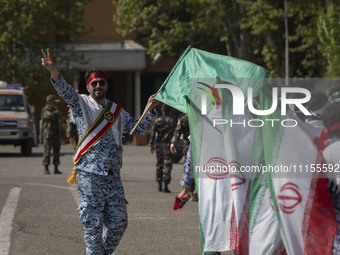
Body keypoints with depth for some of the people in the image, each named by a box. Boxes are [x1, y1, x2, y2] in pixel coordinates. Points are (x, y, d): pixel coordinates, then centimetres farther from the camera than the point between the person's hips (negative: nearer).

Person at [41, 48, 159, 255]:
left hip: (113, 175, 5)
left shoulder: (117, 111, 17)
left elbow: (139, 129, 24)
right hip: (89, 174, -5)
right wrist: (54, 72, -34)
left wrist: (150, 110, 9)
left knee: (119, 222, 6)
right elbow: (66, 92, -16)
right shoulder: (81, 104, 4)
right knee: (93, 223, -5)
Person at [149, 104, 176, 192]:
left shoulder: (157, 120, 3)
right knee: (167, 165, -3)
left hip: (158, 144, 3)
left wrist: (151, 145, 4)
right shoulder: (171, 121, -4)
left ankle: (159, 185, 18)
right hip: (167, 145, -3)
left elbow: (152, 133, 1)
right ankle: (165, 186, -11)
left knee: (159, 164, 14)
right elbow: (174, 133, -5)